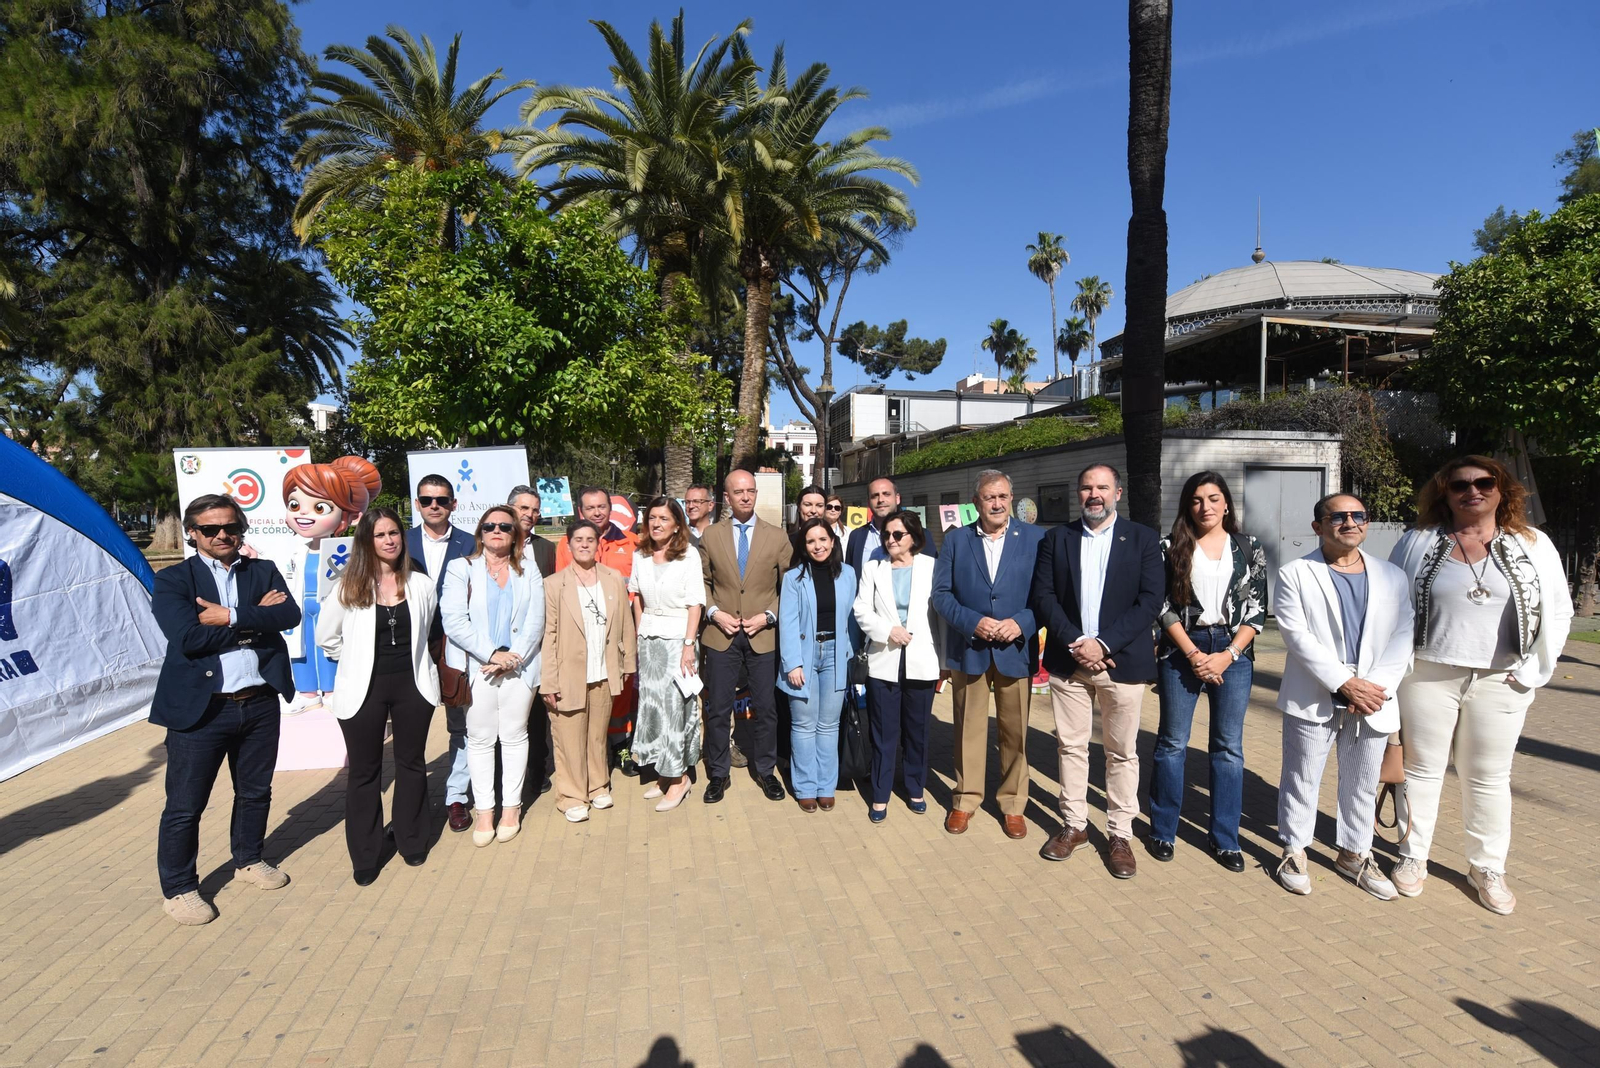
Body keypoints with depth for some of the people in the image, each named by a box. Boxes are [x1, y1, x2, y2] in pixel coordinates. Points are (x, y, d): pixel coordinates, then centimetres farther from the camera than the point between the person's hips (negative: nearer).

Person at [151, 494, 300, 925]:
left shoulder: (264, 571, 7)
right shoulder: (172, 580, -3)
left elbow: (289, 615, -10)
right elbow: (188, 637, -18)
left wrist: (232, 617, -18)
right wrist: (256, 617, -14)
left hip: (260, 704, 4)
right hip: (199, 708, -3)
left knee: (255, 792, 19)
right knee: (184, 805, 6)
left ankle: (248, 860, 40)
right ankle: (177, 889, 24)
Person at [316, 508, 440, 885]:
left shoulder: (421, 585, -1)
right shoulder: (349, 586, -6)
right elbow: (326, 637, 4)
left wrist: (406, 659, 11)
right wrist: (358, 661, 6)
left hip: (412, 685, 2)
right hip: (364, 690, -1)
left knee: (411, 764, 13)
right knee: (365, 772, 9)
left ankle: (412, 843, 29)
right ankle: (365, 858, 21)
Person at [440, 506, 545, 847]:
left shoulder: (529, 575, 10)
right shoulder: (461, 569, 4)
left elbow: (535, 624, 1)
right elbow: (454, 621, -7)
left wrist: (512, 659, -12)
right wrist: (492, 654, -14)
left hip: (518, 669, 1)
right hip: (475, 668, -1)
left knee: (514, 736, 7)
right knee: (480, 739, 3)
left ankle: (511, 806, 17)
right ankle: (484, 809, 12)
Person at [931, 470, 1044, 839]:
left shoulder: (1035, 538, 1)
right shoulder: (956, 540, 3)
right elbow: (941, 593, 0)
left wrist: (1021, 623, -16)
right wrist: (973, 622, -14)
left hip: (1016, 649, 0)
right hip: (968, 649, 1)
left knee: (1014, 731, 9)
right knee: (968, 729, 10)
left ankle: (1013, 804, 25)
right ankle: (965, 800, 25)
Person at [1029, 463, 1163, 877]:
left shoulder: (1142, 539, 1)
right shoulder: (1056, 539, 6)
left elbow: (1150, 601, -7)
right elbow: (1042, 596, 0)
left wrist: (1102, 643, -15)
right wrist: (1074, 642, -13)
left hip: (1122, 661, -1)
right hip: (1068, 660, 2)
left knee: (1122, 752, 7)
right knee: (1071, 746, 10)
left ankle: (1119, 834, 20)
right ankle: (1074, 824, 24)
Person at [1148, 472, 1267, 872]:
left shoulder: (1249, 548, 5)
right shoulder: (1172, 547, 1)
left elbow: (1257, 609, 2)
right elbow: (1162, 606, -3)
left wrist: (1226, 655, -9)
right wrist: (1193, 654, -11)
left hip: (1233, 652, 1)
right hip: (1181, 650, -1)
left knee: (1228, 747, 7)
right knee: (1172, 743, 5)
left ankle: (1225, 839, 18)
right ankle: (1163, 831, 17)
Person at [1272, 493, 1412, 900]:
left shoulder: (1392, 576, 9)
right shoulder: (1295, 575, -3)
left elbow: (1402, 638, 2)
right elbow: (1297, 636, -11)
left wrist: (1375, 686, -12)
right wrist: (1343, 683, -18)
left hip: (1372, 700, 4)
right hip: (1313, 699, -3)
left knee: (1363, 783, 14)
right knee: (1302, 779, 6)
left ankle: (1355, 854, 31)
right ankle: (1294, 851, 22)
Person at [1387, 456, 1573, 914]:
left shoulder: (1533, 545, 4)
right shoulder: (1419, 543, 2)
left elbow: (1557, 613, 5)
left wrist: (1530, 671, -3)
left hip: (1499, 682, 1)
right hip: (1427, 677, -1)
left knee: (1489, 778, 11)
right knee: (1422, 769, 9)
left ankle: (1487, 867, 27)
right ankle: (1413, 856, 24)